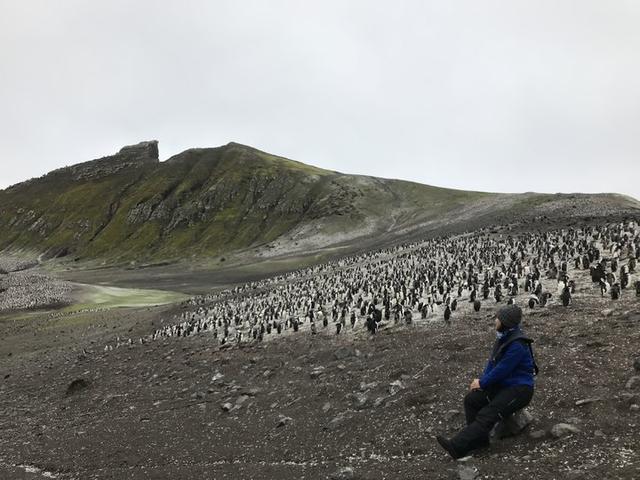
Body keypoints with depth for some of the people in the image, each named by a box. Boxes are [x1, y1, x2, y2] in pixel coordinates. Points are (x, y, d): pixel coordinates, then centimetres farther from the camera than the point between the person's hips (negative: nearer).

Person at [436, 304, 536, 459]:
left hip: (519, 390, -10)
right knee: (471, 400, -5)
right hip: (503, 385, 10)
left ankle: (457, 447, -35)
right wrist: (481, 380, -2)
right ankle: (480, 439, -4)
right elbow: (492, 361, 12)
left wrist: (482, 383, -9)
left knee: (487, 415, -24)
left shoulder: (517, 345, -23)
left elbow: (501, 370, -21)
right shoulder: (504, 338, 8)